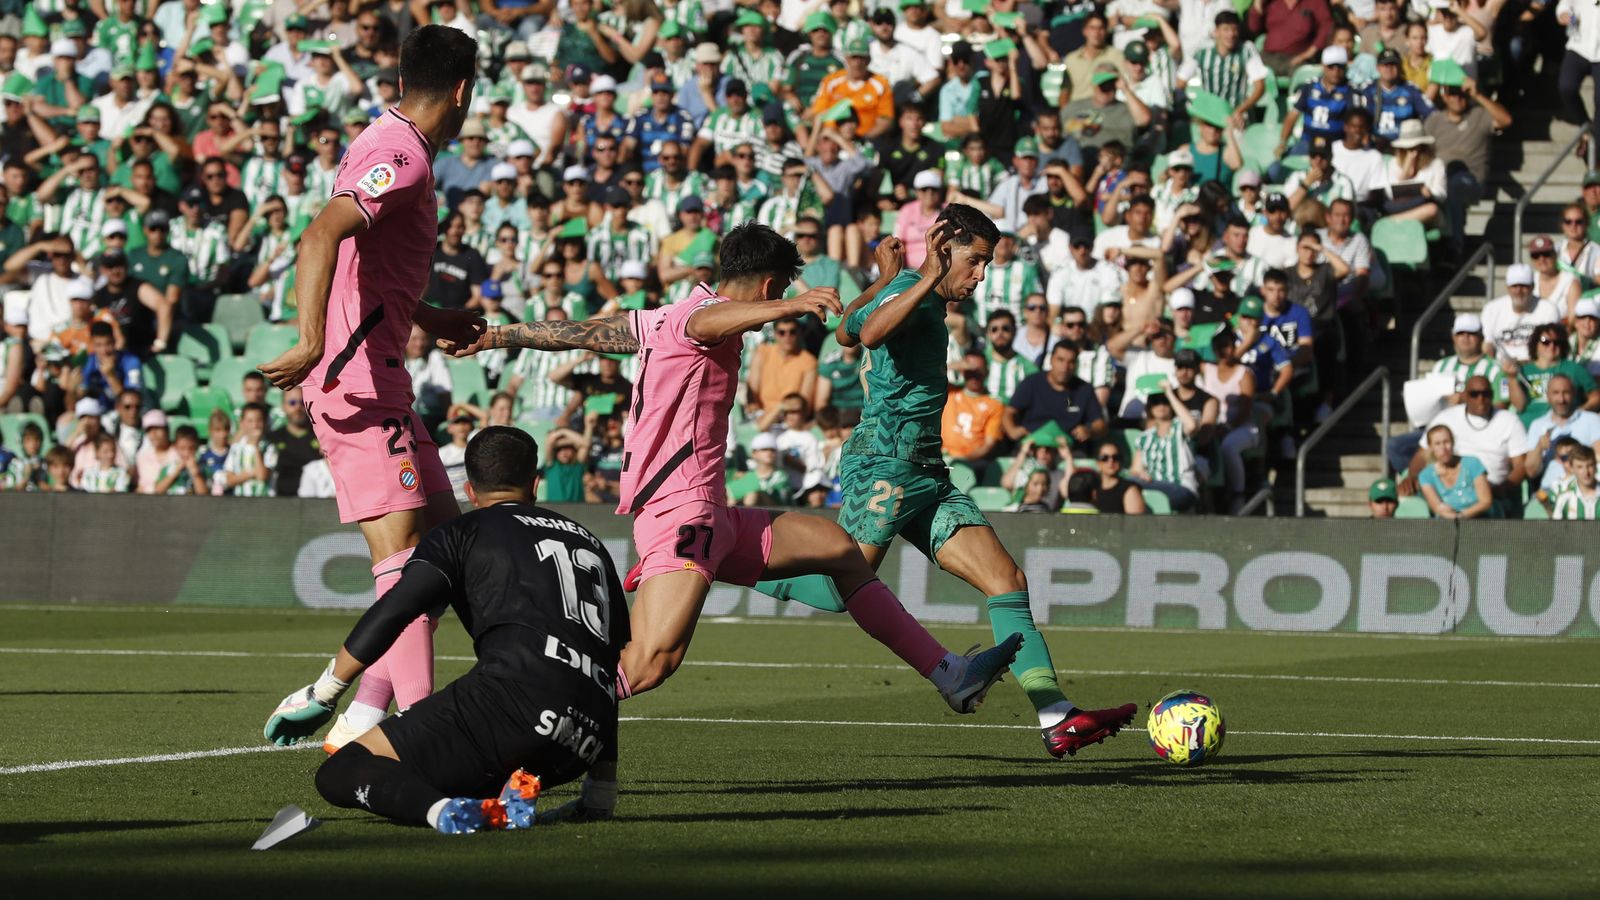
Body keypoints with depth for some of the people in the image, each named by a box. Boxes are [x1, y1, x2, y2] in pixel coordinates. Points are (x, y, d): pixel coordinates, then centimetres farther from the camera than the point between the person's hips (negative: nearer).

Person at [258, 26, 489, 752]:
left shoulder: (388, 145, 18)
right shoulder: (402, 155, -14)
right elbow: (320, 237, -29)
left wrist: (432, 321, 42)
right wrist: (313, 343, -39)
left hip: (376, 381, 10)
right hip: (359, 380, -10)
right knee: (404, 550, -16)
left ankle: (362, 718, 9)